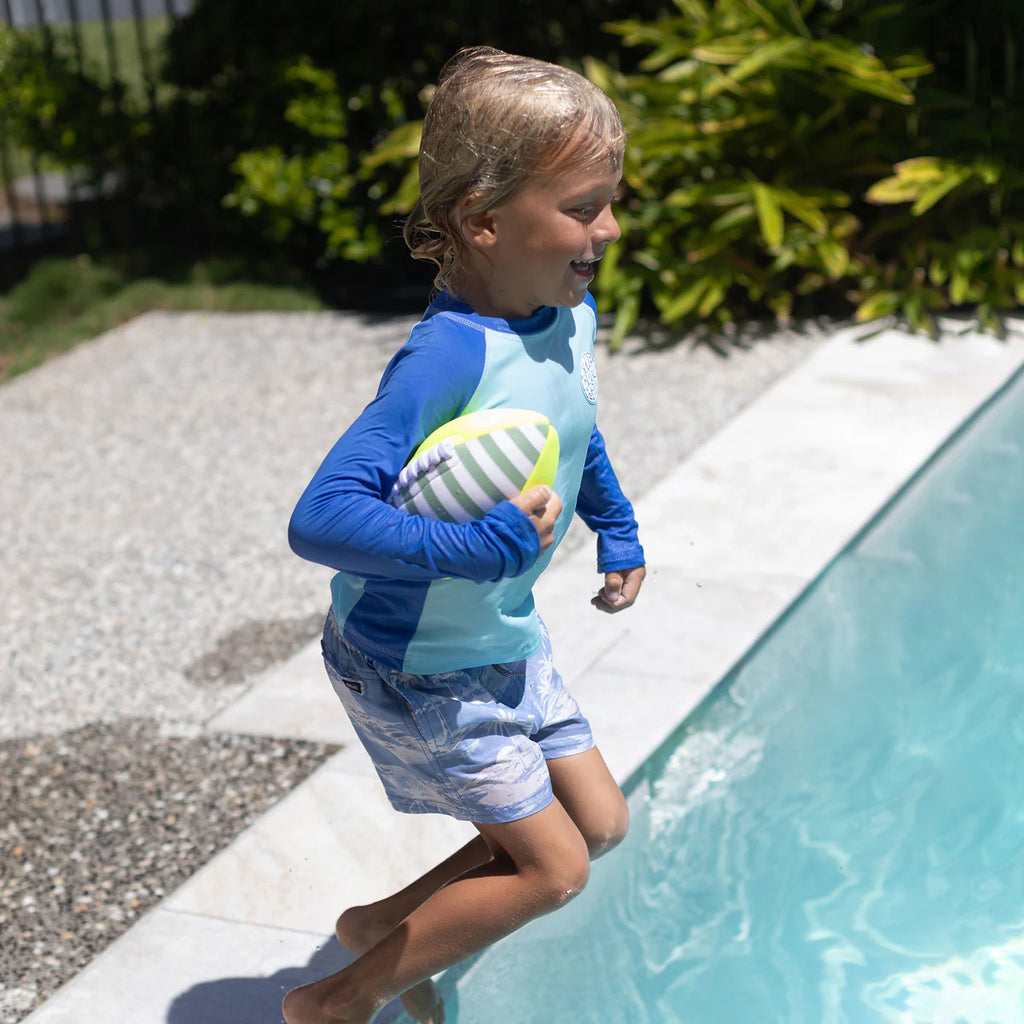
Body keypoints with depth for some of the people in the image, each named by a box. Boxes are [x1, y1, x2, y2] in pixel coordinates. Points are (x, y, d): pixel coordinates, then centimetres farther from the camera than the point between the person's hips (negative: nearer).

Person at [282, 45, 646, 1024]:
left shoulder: (571, 312, -6)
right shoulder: (449, 356, -33)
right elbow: (320, 517, -41)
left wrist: (617, 532, 22)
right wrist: (484, 547, -38)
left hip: (503, 640, 9)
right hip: (415, 664, -8)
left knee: (600, 823, 16)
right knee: (553, 868, 0)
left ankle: (388, 926, 31)